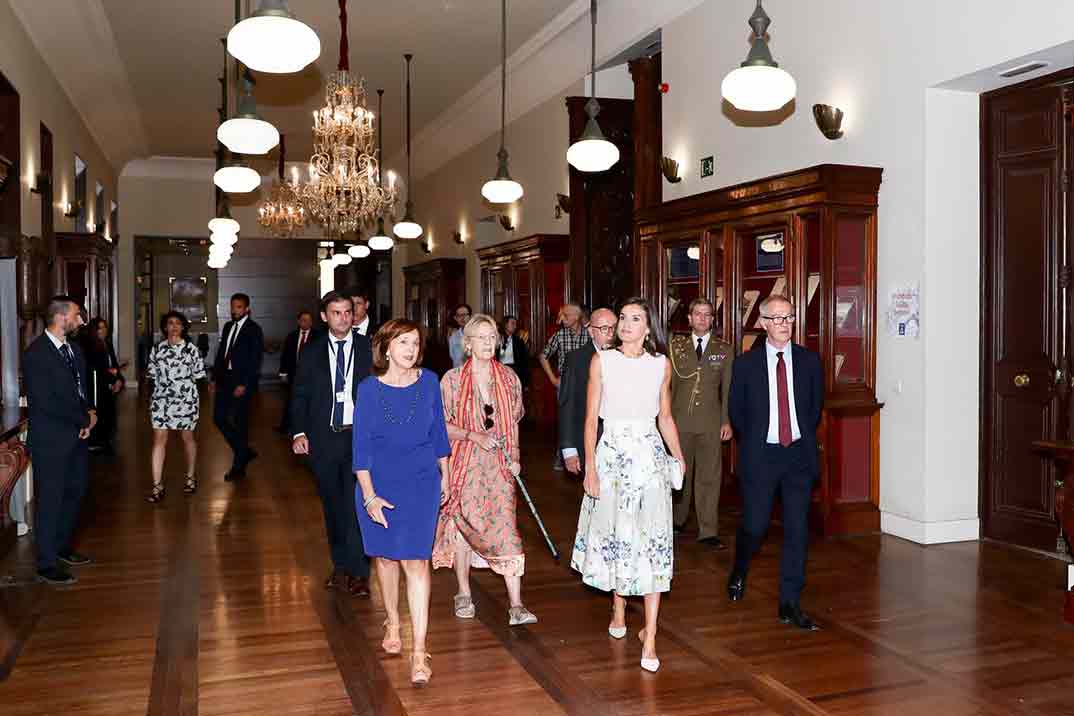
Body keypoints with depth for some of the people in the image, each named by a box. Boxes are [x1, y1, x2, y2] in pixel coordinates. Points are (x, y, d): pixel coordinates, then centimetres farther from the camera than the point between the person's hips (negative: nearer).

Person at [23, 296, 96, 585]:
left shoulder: (73, 348, 9)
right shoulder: (36, 354, -17)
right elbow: (45, 402, -21)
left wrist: (89, 411, -1)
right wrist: (84, 420, -13)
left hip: (77, 434, 8)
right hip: (51, 440, -8)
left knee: (75, 492, 16)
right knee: (50, 499, 2)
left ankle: (62, 547, 33)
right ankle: (47, 564, 12)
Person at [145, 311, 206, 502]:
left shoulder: (191, 349, -3)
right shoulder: (158, 349, 5)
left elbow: (198, 375, 1)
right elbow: (152, 374, 11)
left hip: (186, 399, -1)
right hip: (162, 399, 2)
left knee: (187, 438, 12)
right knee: (159, 440, -5)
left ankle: (191, 477, 32)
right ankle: (157, 486, -3)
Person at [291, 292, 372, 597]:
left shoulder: (369, 348, 2)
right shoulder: (312, 352, 7)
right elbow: (300, 395, 8)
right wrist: (299, 432, -5)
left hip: (361, 436, -3)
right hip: (323, 438, 3)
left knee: (356, 502, -9)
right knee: (332, 505, 11)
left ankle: (358, 571, -1)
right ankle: (340, 566, 24)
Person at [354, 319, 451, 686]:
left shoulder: (429, 382, -4)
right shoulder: (369, 389, -8)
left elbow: (438, 431, 7)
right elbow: (361, 446, -7)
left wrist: (444, 475, 13)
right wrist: (369, 496, -13)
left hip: (420, 482, -1)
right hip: (379, 483, 1)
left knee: (415, 560, -7)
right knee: (385, 556, 15)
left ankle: (419, 651, -3)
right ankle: (392, 623, 39)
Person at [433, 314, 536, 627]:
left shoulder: (508, 378, 5)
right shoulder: (453, 379, -4)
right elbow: (442, 426, -4)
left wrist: (514, 457, 4)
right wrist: (476, 436, -16)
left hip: (499, 463, 1)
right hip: (465, 462, -1)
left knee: (506, 528, -7)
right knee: (462, 526, 8)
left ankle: (516, 606, -4)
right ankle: (464, 595, 27)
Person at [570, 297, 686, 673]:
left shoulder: (661, 364, 5)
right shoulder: (602, 360, 0)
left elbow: (665, 417, 14)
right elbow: (591, 418, -1)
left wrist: (679, 458, 6)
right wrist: (590, 468, -6)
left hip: (649, 457, 0)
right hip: (611, 454, 0)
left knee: (652, 540, -5)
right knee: (614, 534, 10)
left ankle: (650, 637, -2)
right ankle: (618, 610, 35)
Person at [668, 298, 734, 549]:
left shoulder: (724, 350, 6)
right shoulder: (676, 347, 6)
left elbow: (728, 389, 5)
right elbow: (669, 385, 6)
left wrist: (727, 421, -1)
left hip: (711, 423, 0)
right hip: (680, 421, 0)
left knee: (709, 476, 1)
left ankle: (708, 531, 6)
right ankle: (677, 520, 28)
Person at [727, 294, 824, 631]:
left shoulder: (809, 360, 5)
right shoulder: (746, 363, 0)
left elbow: (816, 406, 15)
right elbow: (735, 410, 7)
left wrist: (803, 438, 11)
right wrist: (753, 442, 8)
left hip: (799, 455, 2)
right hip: (760, 455, -2)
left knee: (797, 530, 3)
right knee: (755, 525, 1)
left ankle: (790, 603, 12)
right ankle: (739, 572, 33)